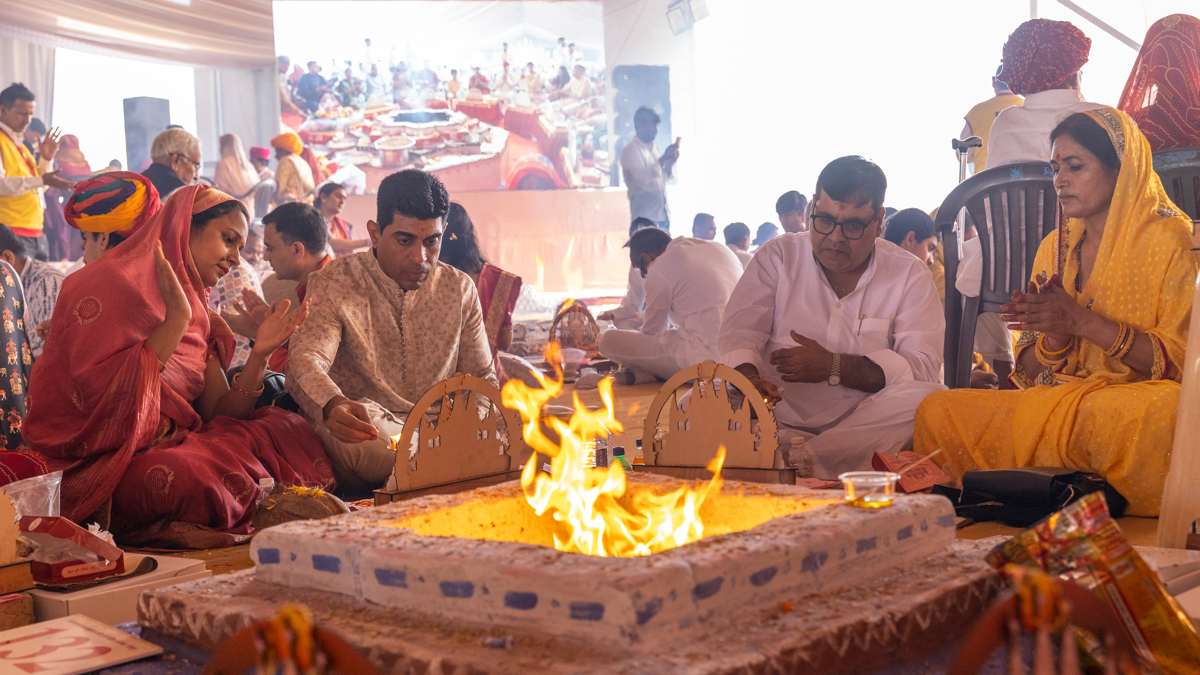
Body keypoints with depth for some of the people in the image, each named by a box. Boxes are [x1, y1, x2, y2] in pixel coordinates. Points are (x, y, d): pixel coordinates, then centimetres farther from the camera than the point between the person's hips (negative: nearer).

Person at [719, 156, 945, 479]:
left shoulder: (910, 276, 5)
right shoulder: (777, 256, 9)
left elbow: (924, 368, -6)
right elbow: (739, 332, -1)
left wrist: (834, 367, -18)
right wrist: (748, 377, -26)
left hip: (863, 426, 0)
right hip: (780, 424, 0)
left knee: (927, 399, -31)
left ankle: (797, 463, -35)